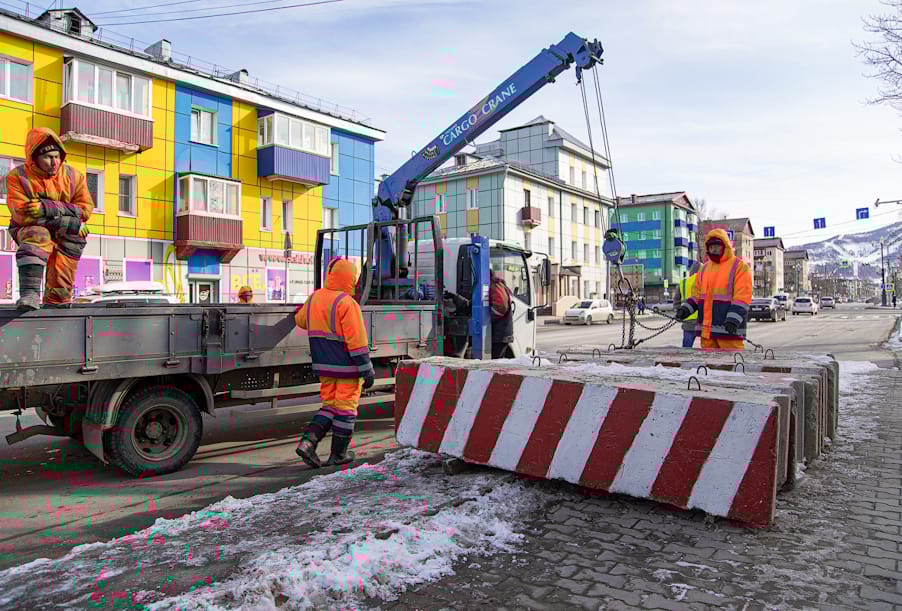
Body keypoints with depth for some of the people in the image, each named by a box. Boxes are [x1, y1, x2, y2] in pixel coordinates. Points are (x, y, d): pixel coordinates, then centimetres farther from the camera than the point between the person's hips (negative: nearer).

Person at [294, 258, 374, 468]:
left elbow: (301, 320, 23)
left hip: (324, 365, 7)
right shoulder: (346, 303, -19)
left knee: (330, 405, 18)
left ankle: (308, 441, 3)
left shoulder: (314, 298, 4)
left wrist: (301, 310, 46)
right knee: (346, 407, 7)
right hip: (347, 366, -7)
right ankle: (338, 454, 17)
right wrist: (367, 370, -15)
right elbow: (357, 340, -20)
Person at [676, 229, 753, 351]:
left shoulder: (739, 266, -2)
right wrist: (686, 309, 0)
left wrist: (733, 319, -24)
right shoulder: (705, 268, 18)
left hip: (729, 328, -6)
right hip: (707, 329, 6)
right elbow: (697, 294, 18)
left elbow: (742, 297, -12)